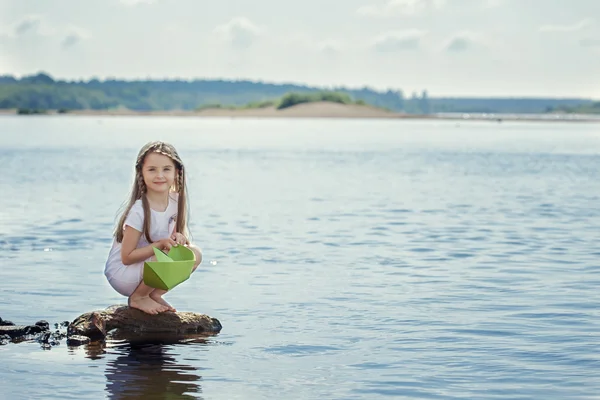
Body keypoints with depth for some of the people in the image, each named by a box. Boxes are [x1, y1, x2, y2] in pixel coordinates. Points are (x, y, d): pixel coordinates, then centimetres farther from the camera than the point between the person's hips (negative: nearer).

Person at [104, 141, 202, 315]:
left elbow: (183, 231, 9)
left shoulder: (176, 201, -5)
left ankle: (154, 294, 3)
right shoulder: (139, 211, -25)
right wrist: (161, 244, -29)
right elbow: (127, 257, -21)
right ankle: (138, 297, -5)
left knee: (195, 254, -9)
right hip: (122, 273, -7)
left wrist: (181, 237, -16)